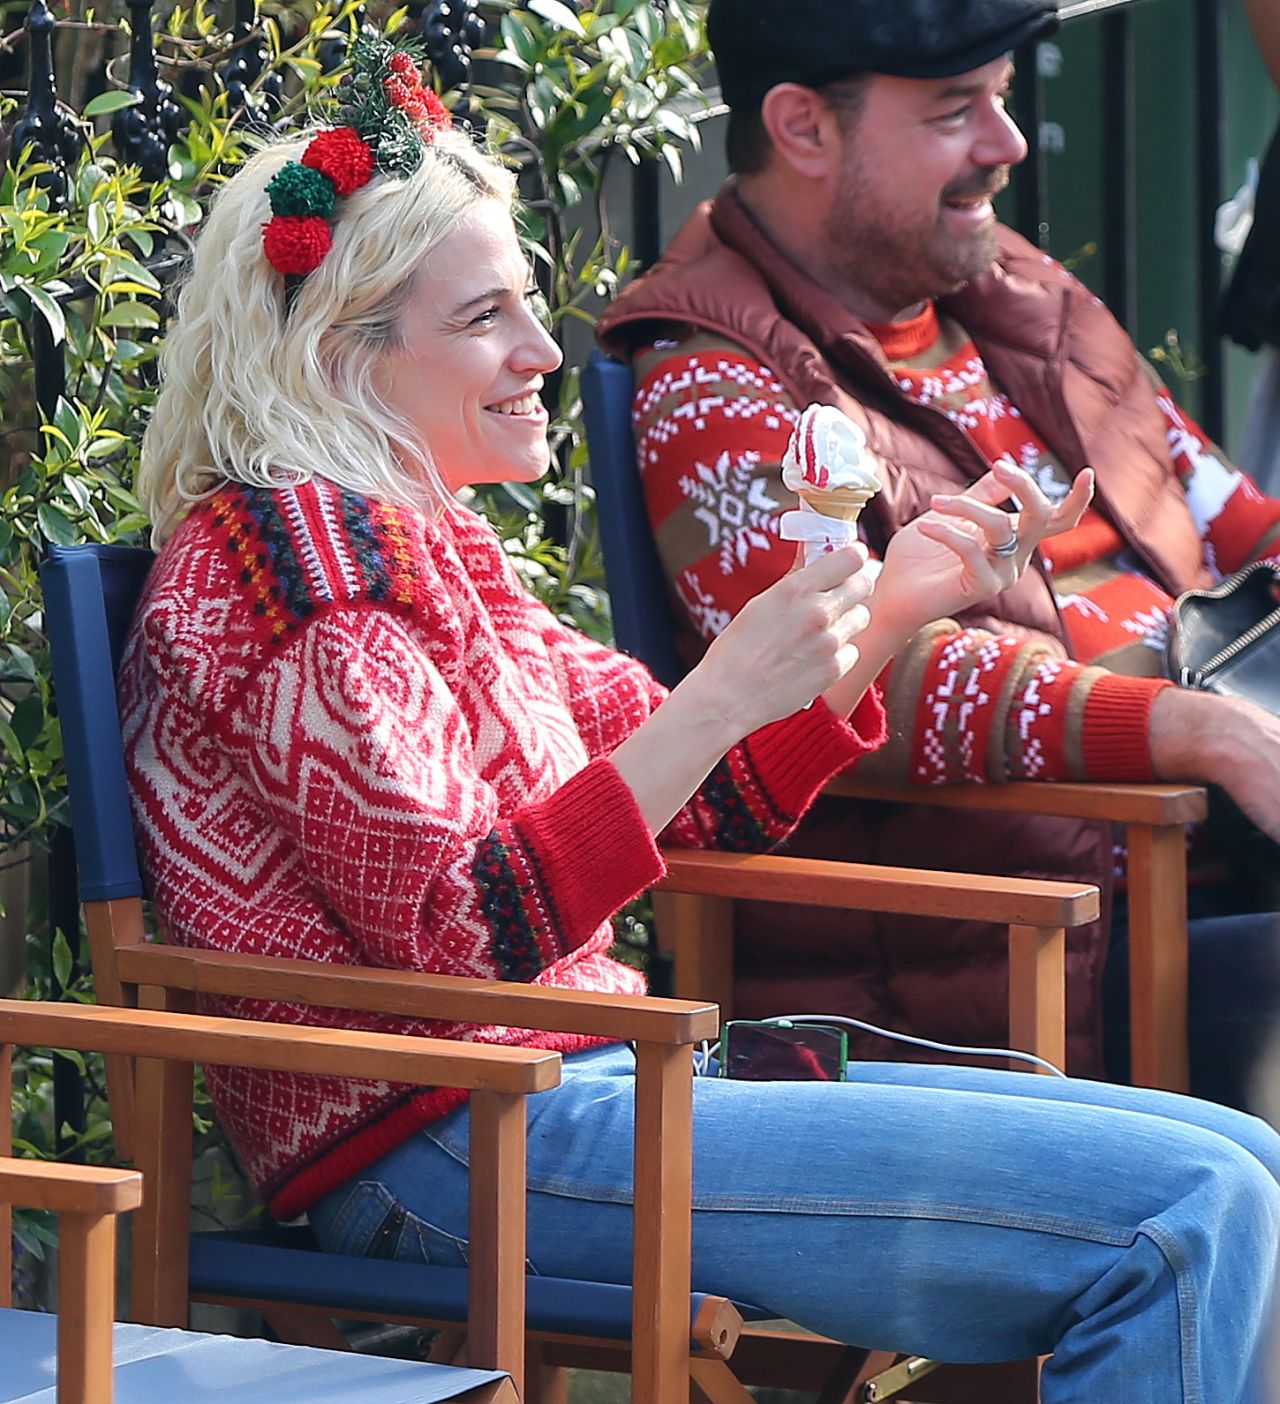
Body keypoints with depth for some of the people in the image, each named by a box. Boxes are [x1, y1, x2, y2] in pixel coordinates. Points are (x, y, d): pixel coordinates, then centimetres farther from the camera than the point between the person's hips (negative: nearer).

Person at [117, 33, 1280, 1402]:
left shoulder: (429, 544, 18)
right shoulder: (293, 546, -12)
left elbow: (701, 797, 21)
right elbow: (453, 934, -21)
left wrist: (891, 606, 8)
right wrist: (723, 694, -24)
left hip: (574, 1076, 10)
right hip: (454, 1154, -10)